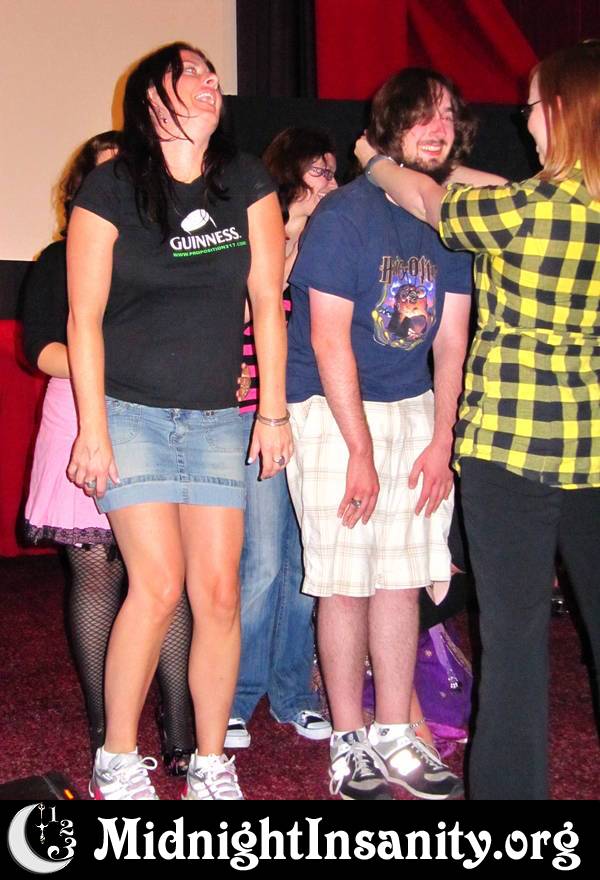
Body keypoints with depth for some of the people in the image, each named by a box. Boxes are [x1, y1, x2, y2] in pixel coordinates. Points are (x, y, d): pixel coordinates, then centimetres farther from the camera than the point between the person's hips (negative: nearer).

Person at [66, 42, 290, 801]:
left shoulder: (246, 182, 5)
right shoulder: (111, 187, -4)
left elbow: (267, 304, 5)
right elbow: (84, 319, -4)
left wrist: (273, 414, 1)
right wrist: (92, 431, -9)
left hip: (216, 419, 3)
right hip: (130, 412, -3)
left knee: (219, 591, -2)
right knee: (160, 583, -13)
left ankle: (211, 766, 12)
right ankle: (117, 762, 6)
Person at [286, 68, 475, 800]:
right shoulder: (346, 212, -11)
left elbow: (450, 341, 5)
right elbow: (328, 338, -14)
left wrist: (440, 444, -2)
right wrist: (361, 451, -15)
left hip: (413, 407, 5)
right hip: (333, 411, -5)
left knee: (402, 576, 6)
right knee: (346, 581, -2)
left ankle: (395, 738, 17)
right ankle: (349, 742, 11)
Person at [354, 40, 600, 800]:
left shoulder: (525, 211, -12)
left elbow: (426, 199, 4)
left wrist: (375, 159, 24)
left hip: (511, 446, -6)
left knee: (514, 631, 2)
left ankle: (510, 784, 13)